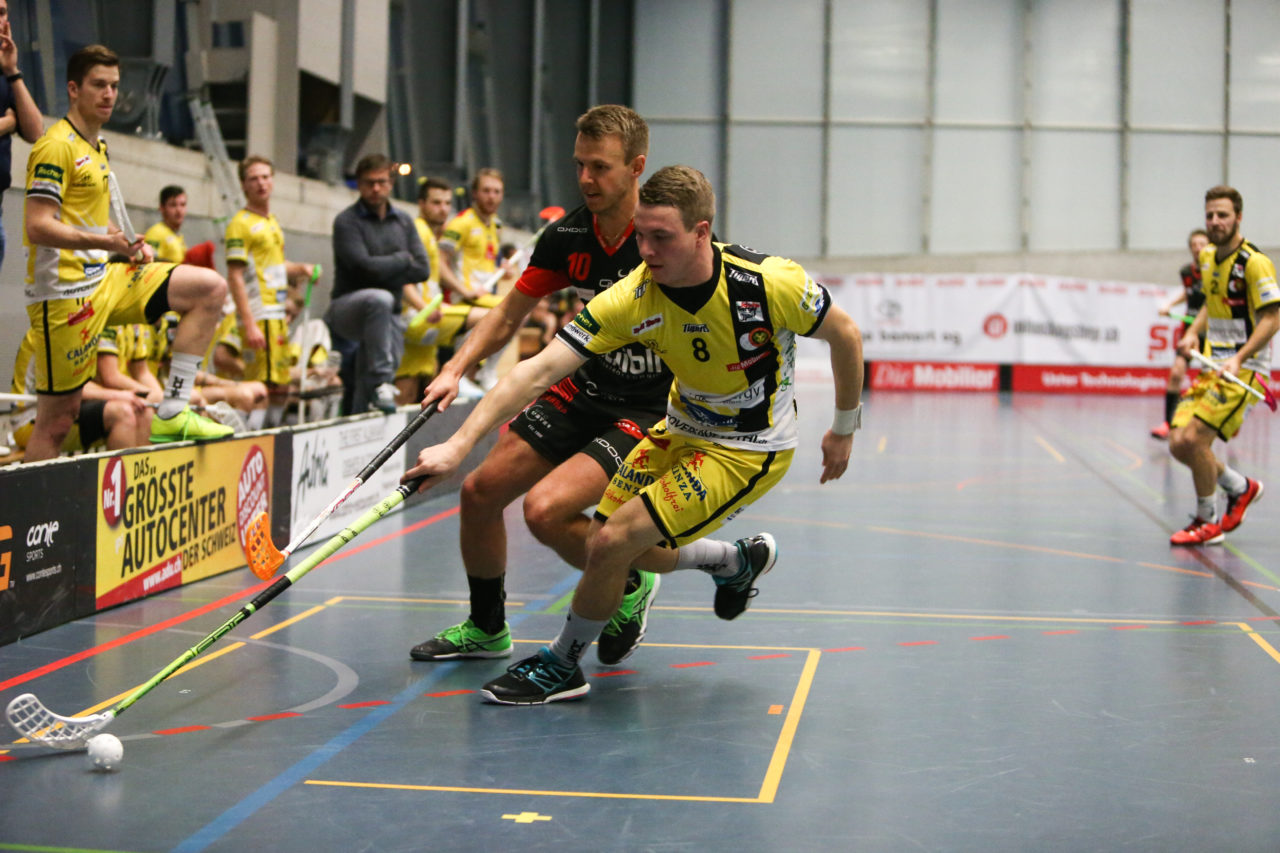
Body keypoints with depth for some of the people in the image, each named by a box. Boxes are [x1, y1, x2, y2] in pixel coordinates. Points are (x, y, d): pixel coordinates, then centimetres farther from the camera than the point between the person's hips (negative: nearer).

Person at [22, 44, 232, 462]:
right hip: (65, 290, -9)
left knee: (210, 287, 3)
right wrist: (104, 242, -32)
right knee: (57, 419, -8)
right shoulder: (57, 145, -10)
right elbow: (38, 227, -20)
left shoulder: (96, 147, 18)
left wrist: (130, 245, 10)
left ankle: (171, 413, -1)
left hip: (103, 277, 9)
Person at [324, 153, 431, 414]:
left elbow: (422, 270, 3)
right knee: (380, 299, -37)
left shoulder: (403, 222, 13)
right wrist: (402, 259, -3)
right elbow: (365, 267, -17)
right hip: (348, 308, -5)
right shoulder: (347, 221, -4)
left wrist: (384, 271, -8)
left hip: (390, 316, 5)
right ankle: (380, 382, -34)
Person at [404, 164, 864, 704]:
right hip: (682, 431, 5)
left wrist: (844, 429, 2)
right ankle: (739, 561, 38)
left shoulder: (772, 283, -27)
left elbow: (845, 334, -8)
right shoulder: (631, 300, -21)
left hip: (750, 450, -5)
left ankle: (561, 666, 8)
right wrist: (460, 444, -33)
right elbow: (538, 370, -24)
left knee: (613, 543, -16)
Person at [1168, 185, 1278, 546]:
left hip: (1243, 370, -8)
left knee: (1194, 438, -19)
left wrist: (1238, 359, -28)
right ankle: (1241, 488, 25)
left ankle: (1207, 522, 1)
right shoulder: (1208, 258, 11)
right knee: (1179, 443, 0)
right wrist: (1194, 333, 8)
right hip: (1212, 367, 8)